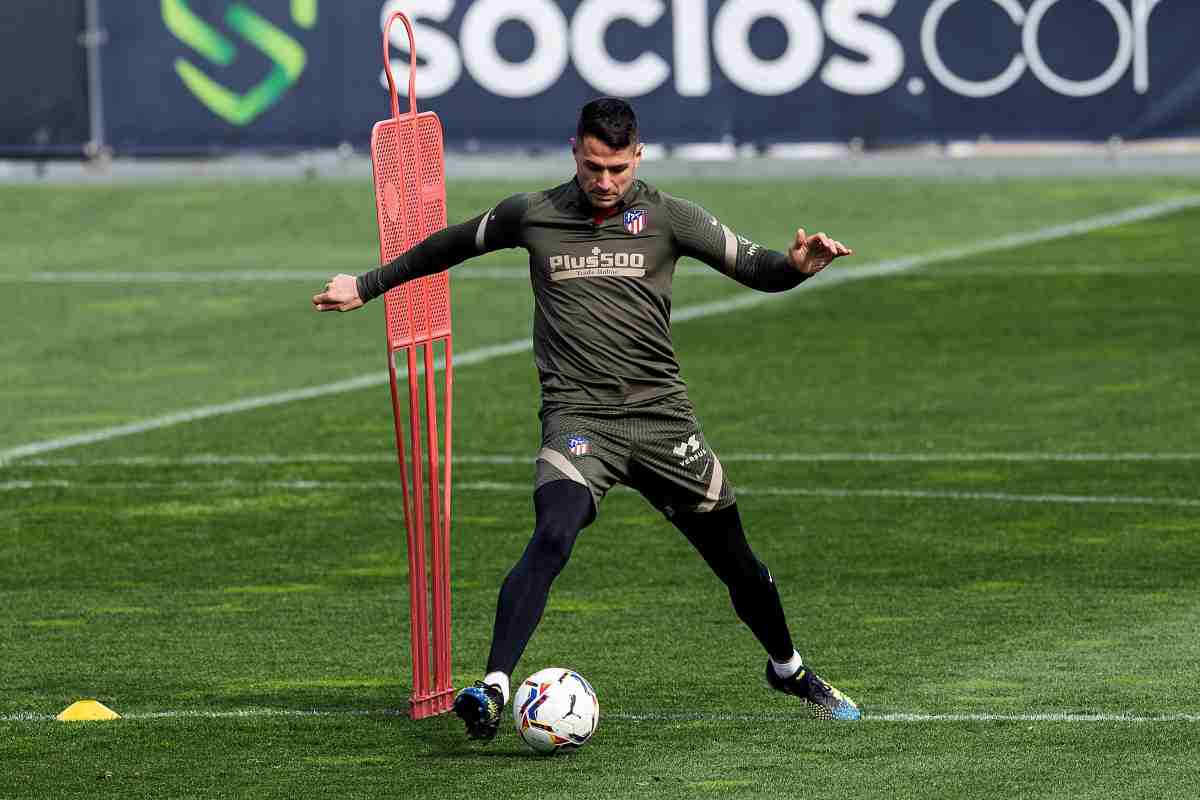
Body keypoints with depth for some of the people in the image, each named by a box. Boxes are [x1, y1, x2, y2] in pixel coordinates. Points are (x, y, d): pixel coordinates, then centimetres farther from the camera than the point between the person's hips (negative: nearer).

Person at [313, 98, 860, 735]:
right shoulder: (532, 215, 5)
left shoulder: (665, 217, 3)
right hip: (577, 417, -2)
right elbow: (451, 245, 22)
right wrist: (369, 285, 28)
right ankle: (492, 688, -34)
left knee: (733, 558, 9)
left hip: (661, 414, 2)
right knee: (553, 537, -29)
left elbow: (754, 268, 2)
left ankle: (788, 669, 36)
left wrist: (797, 264, -21)